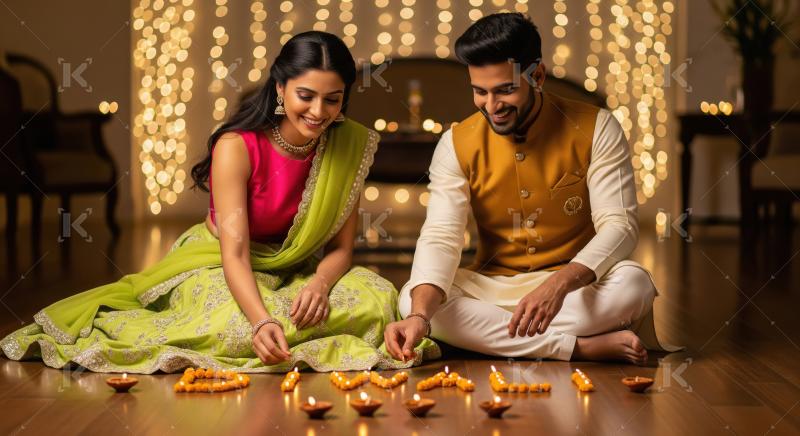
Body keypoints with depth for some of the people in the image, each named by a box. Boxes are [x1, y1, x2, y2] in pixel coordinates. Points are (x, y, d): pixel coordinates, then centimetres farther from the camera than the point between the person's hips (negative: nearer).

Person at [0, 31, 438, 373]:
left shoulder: (348, 148, -8)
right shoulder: (237, 146, -21)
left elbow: (340, 247, -5)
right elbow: (234, 251, -29)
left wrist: (319, 284, -30)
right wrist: (262, 320, -48)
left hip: (296, 272, 4)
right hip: (218, 267, -3)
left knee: (378, 298, -24)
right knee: (239, 326, -38)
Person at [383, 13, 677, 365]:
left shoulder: (596, 129, -9)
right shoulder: (456, 145, -5)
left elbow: (618, 226, -16)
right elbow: (441, 238, -13)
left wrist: (558, 285, -35)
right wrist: (420, 316, -33)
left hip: (578, 285, -2)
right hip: (492, 288, 2)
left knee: (633, 283, -32)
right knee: (412, 299, -26)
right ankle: (584, 347, -26)